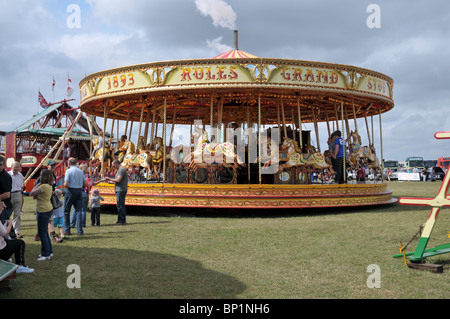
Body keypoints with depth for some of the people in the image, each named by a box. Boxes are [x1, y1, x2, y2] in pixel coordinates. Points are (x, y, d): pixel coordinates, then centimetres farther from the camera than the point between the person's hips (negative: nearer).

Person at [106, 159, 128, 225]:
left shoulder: (121, 169, -13)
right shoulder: (120, 169, 20)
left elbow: (118, 180, -20)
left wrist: (110, 179, -8)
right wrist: (111, 181, 19)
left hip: (121, 190, -10)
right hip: (119, 190, 10)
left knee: (120, 205, -8)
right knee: (121, 205, 13)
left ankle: (122, 221, -5)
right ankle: (120, 220, 19)